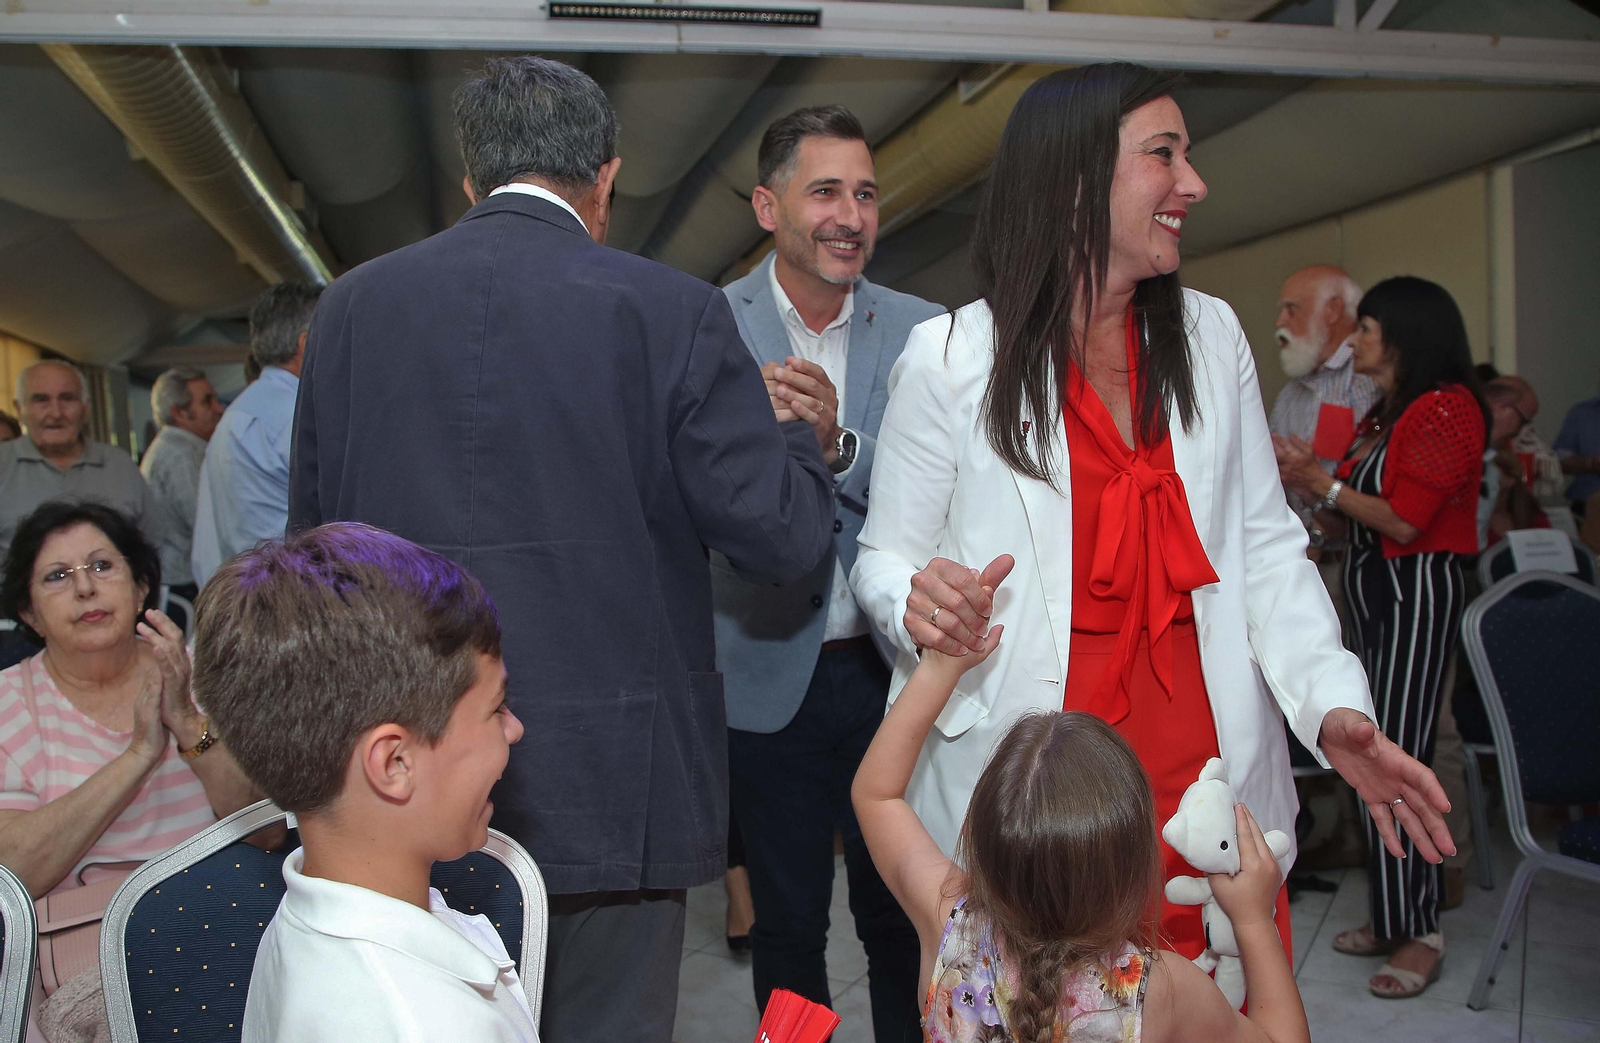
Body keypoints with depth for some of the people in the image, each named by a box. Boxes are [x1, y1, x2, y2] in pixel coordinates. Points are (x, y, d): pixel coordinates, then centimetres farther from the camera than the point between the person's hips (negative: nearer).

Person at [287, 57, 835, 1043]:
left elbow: (314, 538, 8)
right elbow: (782, 536, -9)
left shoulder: (352, 305, 2)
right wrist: (796, 431, 10)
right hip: (610, 782, -3)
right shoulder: (670, 310, -9)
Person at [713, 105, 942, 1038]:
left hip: (891, 672, 1)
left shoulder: (923, 333, 1)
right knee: (787, 927, 14)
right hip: (769, 675, -1)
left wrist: (839, 442, -23)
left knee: (902, 916, 14)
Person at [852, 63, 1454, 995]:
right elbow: (887, 557, 0)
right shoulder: (950, 357, -5)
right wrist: (919, 608, -23)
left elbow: (1265, 543, 7)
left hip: (1207, 772, 4)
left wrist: (1333, 702, -6)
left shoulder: (1211, 335, 7)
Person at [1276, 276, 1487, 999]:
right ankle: (1392, 916, 18)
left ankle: (1420, 932, 3)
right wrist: (1307, 483, 6)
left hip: (1418, 591, -9)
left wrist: (1324, 483, -10)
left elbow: (1404, 521, -18)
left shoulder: (1446, 408, -12)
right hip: (1373, 588, 9)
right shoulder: (1383, 414, 16)